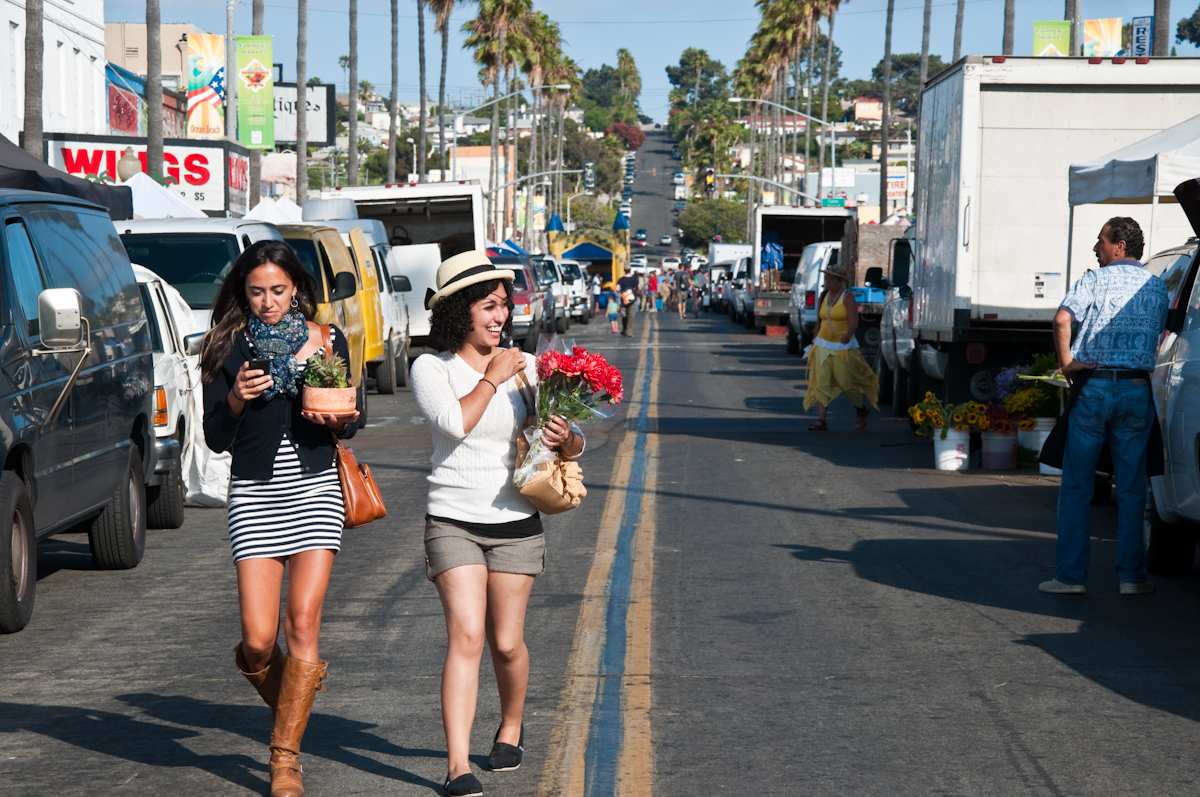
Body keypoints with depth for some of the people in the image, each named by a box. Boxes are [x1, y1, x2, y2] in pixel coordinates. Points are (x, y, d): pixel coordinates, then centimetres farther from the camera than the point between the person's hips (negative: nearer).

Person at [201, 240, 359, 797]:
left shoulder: (328, 342, 6)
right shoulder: (227, 350, 2)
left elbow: (350, 423, 13)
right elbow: (215, 440, 1)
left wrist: (335, 420, -10)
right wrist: (235, 401, -18)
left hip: (315, 487, 0)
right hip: (254, 494, 0)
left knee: (303, 622, -9)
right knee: (258, 639, -8)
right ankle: (292, 701, 27)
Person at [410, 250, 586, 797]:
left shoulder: (526, 367, 4)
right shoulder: (431, 368, -2)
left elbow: (574, 444, 5)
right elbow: (455, 422, -20)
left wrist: (565, 440, -18)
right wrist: (493, 378, -10)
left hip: (516, 523, 2)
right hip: (453, 521, -2)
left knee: (506, 643, 6)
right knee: (465, 636, -15)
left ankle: (511, 728, 36)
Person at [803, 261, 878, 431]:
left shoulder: (847, 297, -10)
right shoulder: (824, 296, 8)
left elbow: (854, 322, -21)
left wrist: (848, 334, -39)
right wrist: (815, 339, 19)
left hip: (843, 347, -5)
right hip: (823, 346, 5)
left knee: (848, 382, 2)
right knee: (821, 383, -7)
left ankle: (862, 413, 27)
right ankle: (821, 420, -9)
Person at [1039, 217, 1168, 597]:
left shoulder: (1096, 279, -2)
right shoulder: (1157, 287, 11)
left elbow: (1062, 319, -17)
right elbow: (1159, 334, 15)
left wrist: (1066, 362, -7)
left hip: (1093, 386, -3)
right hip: (1137, 389, 3)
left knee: (1076, 484, 3)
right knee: (1131, 487, 8)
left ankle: (1070, 574, 2)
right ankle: (1131, 575, 8)